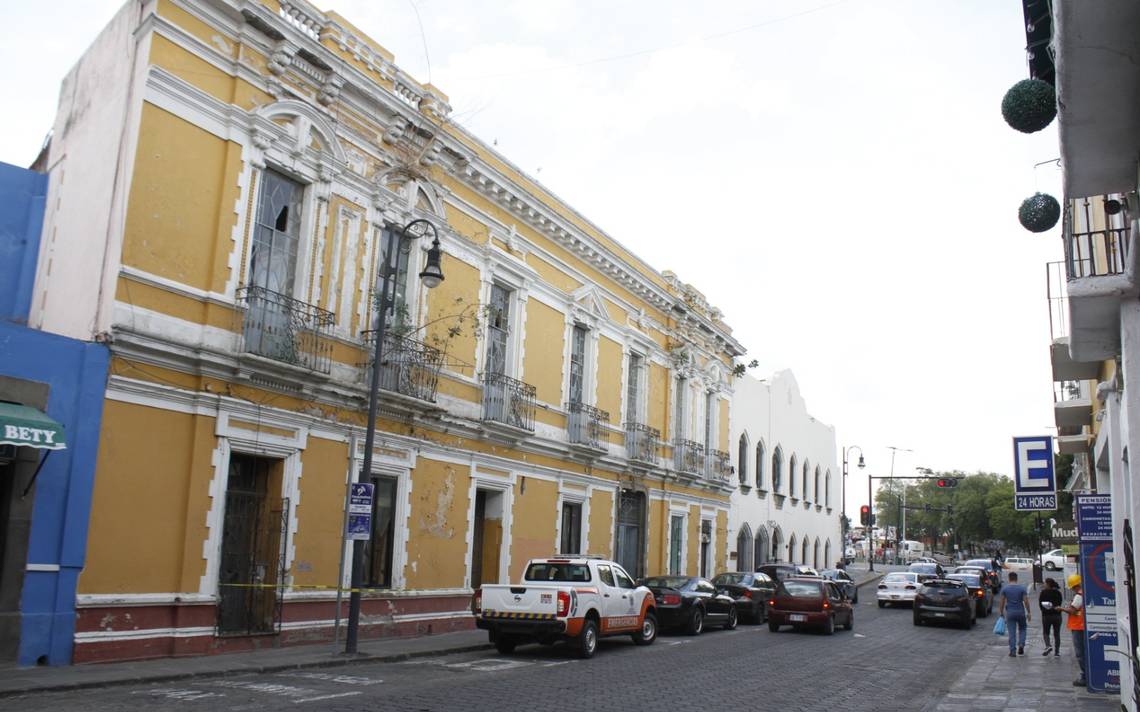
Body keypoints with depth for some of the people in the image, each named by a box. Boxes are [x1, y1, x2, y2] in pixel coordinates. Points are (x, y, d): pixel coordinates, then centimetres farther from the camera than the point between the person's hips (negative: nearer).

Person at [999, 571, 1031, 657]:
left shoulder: (1004, 588, -1)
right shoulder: (1022, 588, -3)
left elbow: (1002, 602, 1)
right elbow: (1025, 601, -6)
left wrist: (1001, 612, 11)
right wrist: (1028, 612, 2)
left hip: (1010, 612, 0)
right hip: (1020, 611, 0)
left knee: (1012, 632, 2)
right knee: (1022, 629, 20)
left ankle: (1013, 651, -1)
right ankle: (1021, 645, -1)